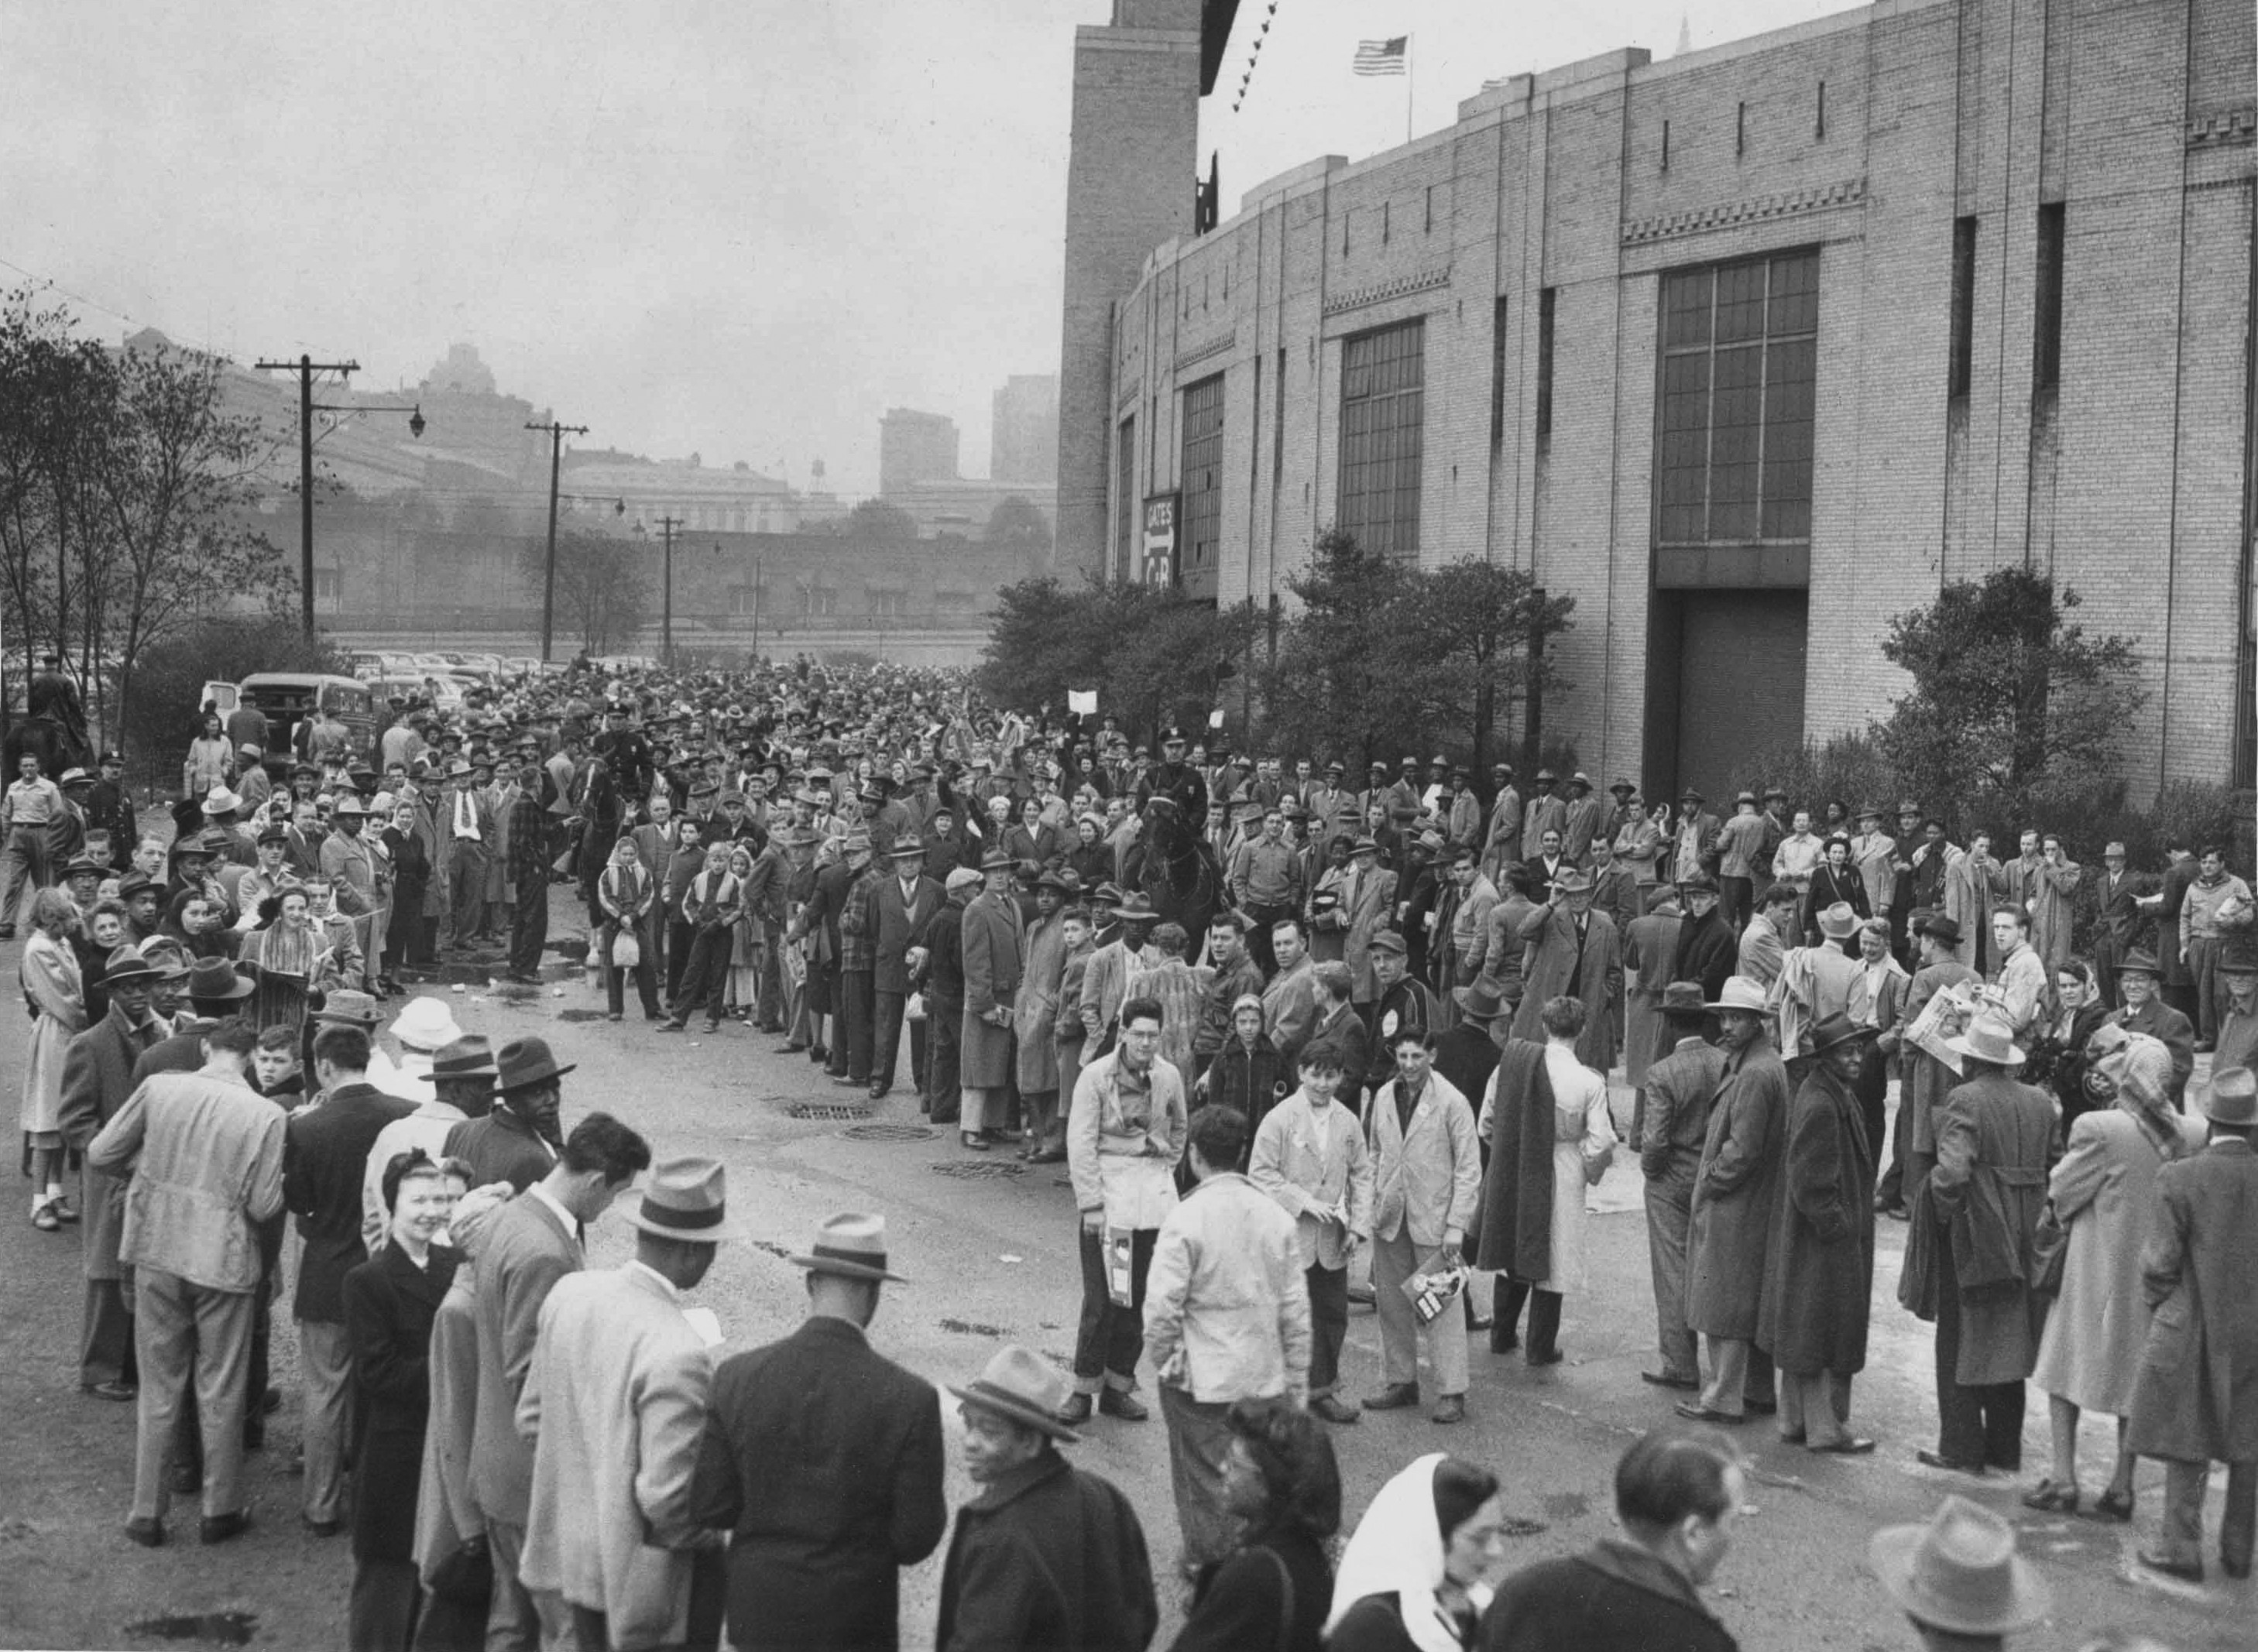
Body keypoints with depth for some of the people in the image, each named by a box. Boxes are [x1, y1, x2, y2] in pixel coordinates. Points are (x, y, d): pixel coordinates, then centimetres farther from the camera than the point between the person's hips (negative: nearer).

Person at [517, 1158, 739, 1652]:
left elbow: (530, 1419, 6)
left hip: (572, 1553, 7)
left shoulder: (569, 1293, -6)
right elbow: (665, 1498, -27)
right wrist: (712, 1539, -9)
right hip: (645, 1574, -7)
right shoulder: (677, 1354, -30)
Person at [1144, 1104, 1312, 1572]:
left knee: (1206, 1480, 9)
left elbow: (1162, 1306, -16)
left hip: (1201, 1378, -4)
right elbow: (1295, 1309, 4)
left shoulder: (1186, 1220, -15)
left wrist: (1164, 1360, 1)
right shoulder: (1277, 1217, -1)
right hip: (1265, 1376, 4)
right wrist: (1296, 1381, 12)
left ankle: (1211, 1568, 19)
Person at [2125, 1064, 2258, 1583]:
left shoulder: (2180, 1178, -16)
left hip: (2191, 1327, -3)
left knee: (2186, 1446, 7)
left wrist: (2159, 1302, 6)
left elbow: (2160, 1264, -12)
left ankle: (2182, 1547, 10)